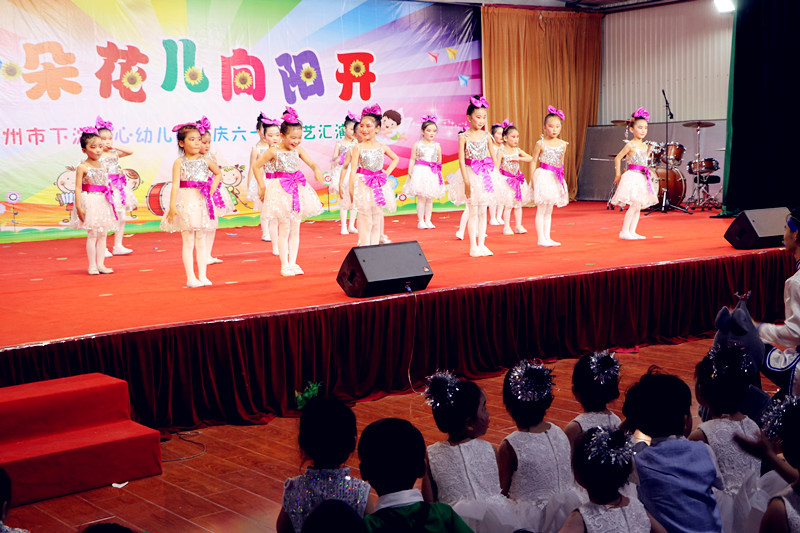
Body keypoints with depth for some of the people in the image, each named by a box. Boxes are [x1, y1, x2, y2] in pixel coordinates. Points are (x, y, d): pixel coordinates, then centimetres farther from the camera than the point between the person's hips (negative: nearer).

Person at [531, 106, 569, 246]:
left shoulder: (563, 144, 7)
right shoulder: (541, 144, -7)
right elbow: (534, 162, -4)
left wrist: (561, 177, 15)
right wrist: (533, 179, -9)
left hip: (555, 177, 5)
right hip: (543, 176, -5)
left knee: (549, 211, 11)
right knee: (541, 210, -4)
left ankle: (547, 237, 15)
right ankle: (541, 239, 0)